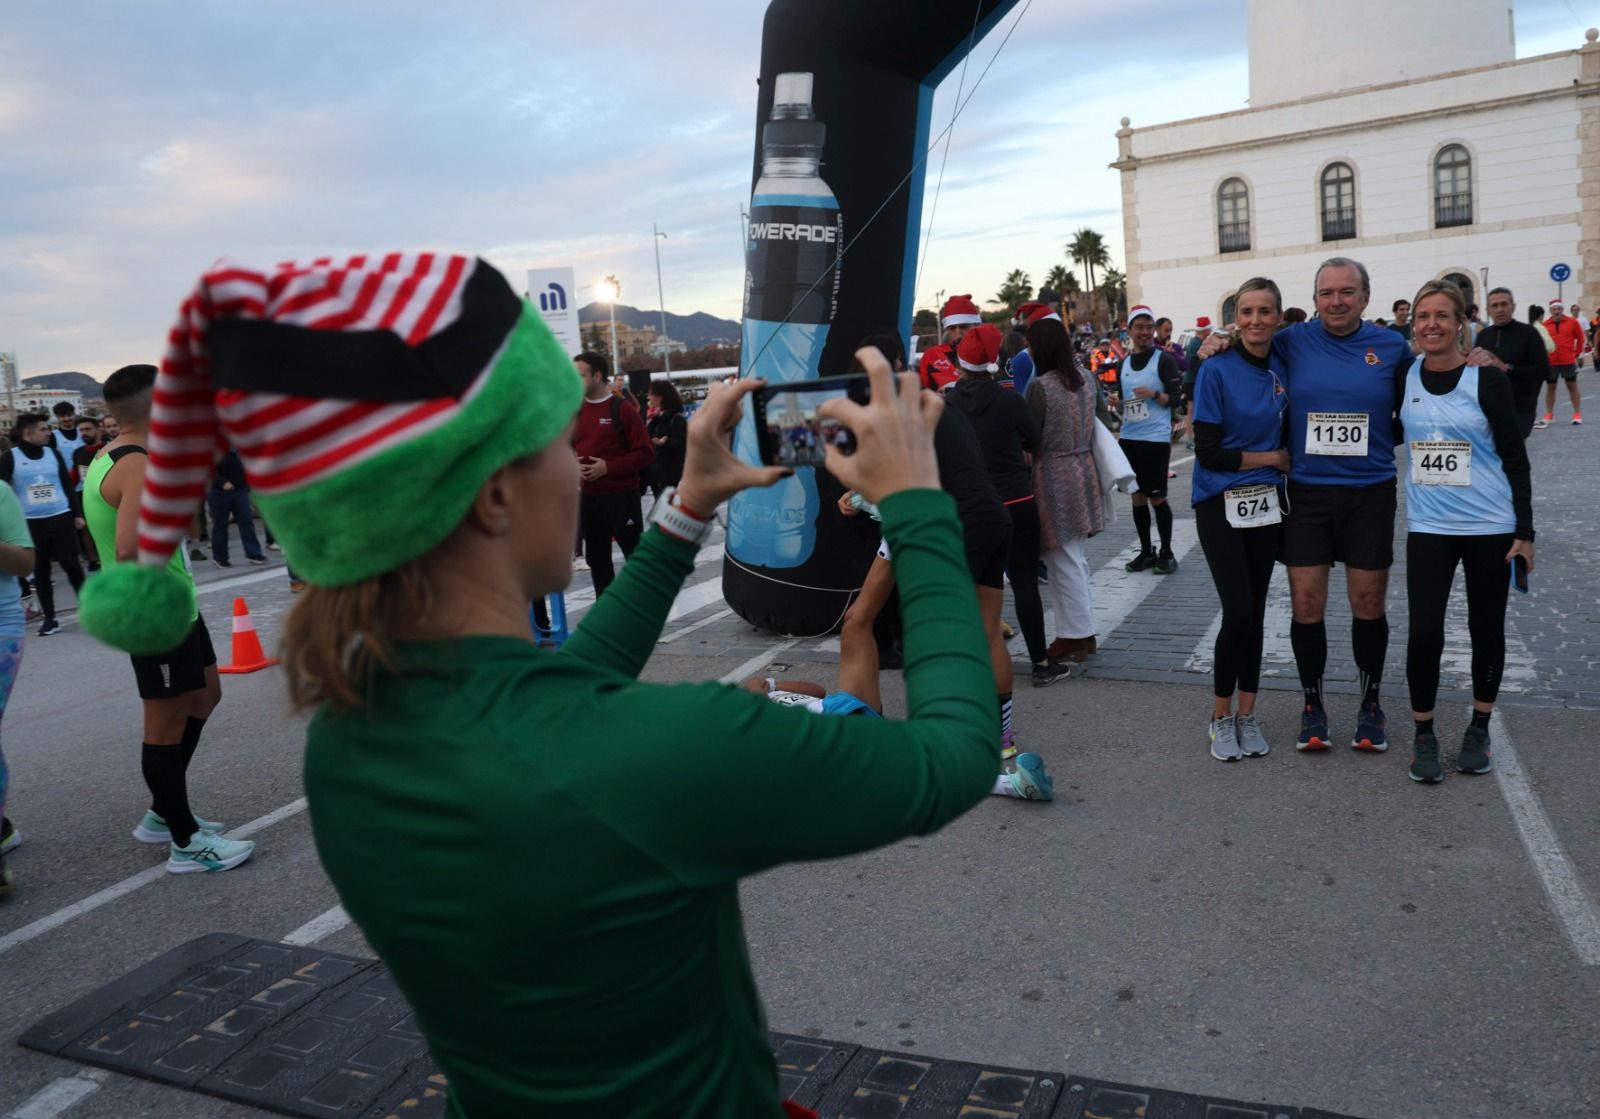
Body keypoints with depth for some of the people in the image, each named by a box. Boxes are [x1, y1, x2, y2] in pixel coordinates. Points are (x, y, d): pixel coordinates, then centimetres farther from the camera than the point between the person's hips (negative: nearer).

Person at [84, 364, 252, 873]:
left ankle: (163, 814, 31)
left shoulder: (109, 458, 11)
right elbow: (130, 549, -34)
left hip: (171, 601, 11)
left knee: (204, 696, 21)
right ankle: (187, 843, 10)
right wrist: (174, 525, -24)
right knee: (168, 721, -1)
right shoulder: (140, 467, -21)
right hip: (159, 607, -11)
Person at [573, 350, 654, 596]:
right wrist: (572, 465, -5)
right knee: (596, 556, 13)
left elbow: (645, 453, -11)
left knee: (635, 553, -3)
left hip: (621, 494, -6)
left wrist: (608, 467, -19)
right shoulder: (576, 411, 9)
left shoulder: (623, 409, -8)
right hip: (588, 496, 6)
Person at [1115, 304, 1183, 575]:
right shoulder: (1124, 364, 12)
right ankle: (1146, 551, 18)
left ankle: (1166, 553, 9)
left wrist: (1154, 395, -25)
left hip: (1156, 438, -6)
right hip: (1129, 437, 6)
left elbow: (1176, 398, -8)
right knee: (1137, 496, 9)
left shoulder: (1164, 359, -4)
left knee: (1157, 497, -2)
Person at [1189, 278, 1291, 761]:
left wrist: (1283, 461, -2)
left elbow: (1285, 436, 17)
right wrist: (1272, 458, -6)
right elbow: (1209, 453, -13)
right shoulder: (1217, 371, -10)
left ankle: (1246, 714, 21)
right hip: (1221, 505, -5)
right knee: (1238, 612, -10)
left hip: (1266, 503, 5)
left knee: (1255, 612, 8)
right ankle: (1221, 716, 9)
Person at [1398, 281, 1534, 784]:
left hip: (1491, 527, -1)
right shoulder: (1405, 377, 0)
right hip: (1428, 527, 1)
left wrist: (1525, 531, -8)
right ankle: (1424, 734, 11)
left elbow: (1515, 458, -5)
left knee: (1486, 628, 11)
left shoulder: (1487, 380, -7)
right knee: (1424, 633, -6)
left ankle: (1479, 729, 28)